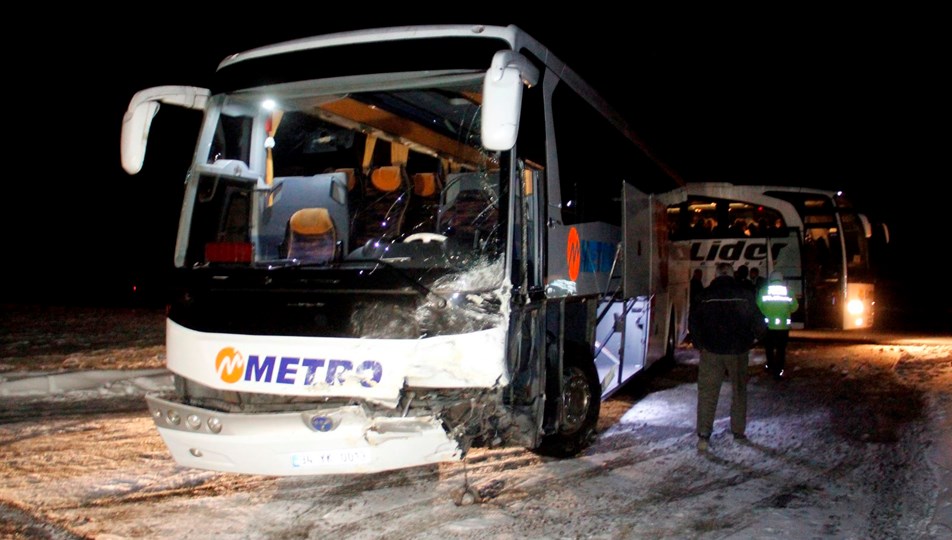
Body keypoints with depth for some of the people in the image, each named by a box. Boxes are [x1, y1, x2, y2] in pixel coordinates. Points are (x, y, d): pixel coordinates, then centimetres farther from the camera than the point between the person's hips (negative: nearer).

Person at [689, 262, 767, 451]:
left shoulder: (704, 295, 0)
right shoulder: (745, 294, 0)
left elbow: (693, 323, 1)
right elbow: (758, 321, 1)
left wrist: (700, 344, 14)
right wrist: (751, 339, 19)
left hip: (711, 351, -1)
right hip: (738, 350, 1)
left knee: (707, 392, 1)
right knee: (739, 391, 17)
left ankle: (703, 435, -8)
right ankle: (739, 431, 23)